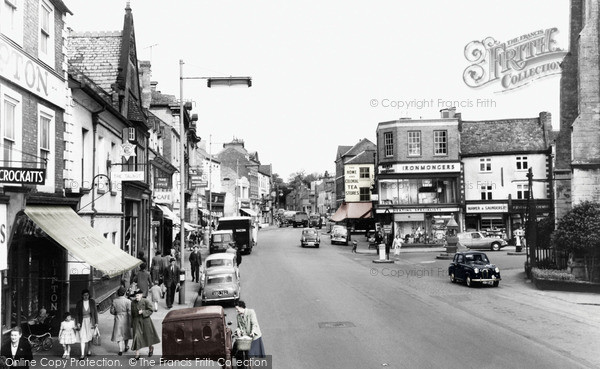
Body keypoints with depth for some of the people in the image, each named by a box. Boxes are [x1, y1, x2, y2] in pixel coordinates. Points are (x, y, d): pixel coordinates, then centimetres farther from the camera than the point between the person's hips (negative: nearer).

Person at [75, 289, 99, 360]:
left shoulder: (92, 302, -5)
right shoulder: (79, 303, -5)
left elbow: (95, 312, 0)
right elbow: (77, 313, -2)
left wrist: (96, 322, -2)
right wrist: (78, 323, -9)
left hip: (90, 321, 1)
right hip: (82, 322, 0)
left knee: (89, 336, 11)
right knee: (82, 338, -6)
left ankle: (89, 350, 36)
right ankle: (82, 354, -6)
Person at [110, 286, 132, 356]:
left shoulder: (114, 301, -7)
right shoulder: (128, 301, -16)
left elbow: (112, 311, 1)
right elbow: (130, 312, -15)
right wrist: (131, 321, -8)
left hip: (118, 319, 1)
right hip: (125, 319, -1)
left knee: (119, 334, 9)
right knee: (126, 333, 19)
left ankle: (120, 349, 2)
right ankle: (126, 347, 34)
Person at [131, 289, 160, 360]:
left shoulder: (146, 302, -9)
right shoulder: (133, 303, 1)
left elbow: (150, 311, -8)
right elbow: (132, 314, 8)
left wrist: (143, 312, -23)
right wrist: (132, 323, 8)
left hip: (145, 321, -2)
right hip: (136, 322, 2)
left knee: (148, 335, 11)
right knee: (137, 336, -6)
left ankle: (150, 348, 39)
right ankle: (137, 353, 0)